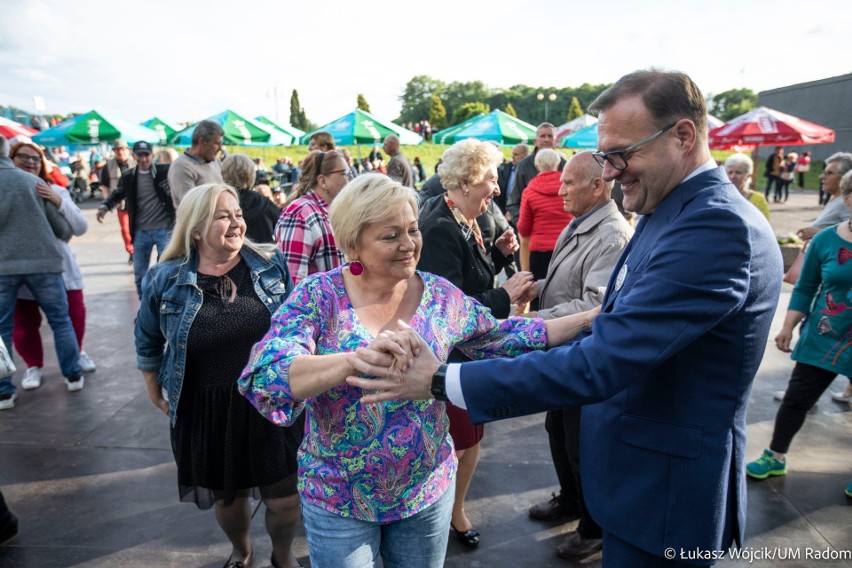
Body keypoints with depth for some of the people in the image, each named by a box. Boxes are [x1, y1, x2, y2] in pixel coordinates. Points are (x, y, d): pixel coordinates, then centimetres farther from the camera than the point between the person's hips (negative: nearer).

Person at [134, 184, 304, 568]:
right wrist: (158, 397, 12)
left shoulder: (272, 265, -5)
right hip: (206, 413, 1)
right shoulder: (165, 280, -6)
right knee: (227, 496, 20)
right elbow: (149, 345, 9)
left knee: (286, 499, 8)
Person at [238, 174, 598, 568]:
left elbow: (503, 338, 3)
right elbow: (265, 375, -28)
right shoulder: (318, 296, -16)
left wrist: (589, 318, -3)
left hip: (428, 489, 3)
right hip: (338, 498, -2)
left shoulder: (441, 296, -7)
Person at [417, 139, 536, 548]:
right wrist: (505, 296, -21)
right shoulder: (440, 229, -23)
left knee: (471, 438, 20)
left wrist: (499, 253, -1)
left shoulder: (465, 223, 5)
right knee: (453, 445, 7)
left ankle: (456, 511, 42)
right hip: (448, 358, -9)